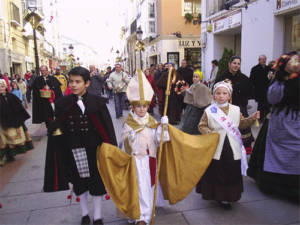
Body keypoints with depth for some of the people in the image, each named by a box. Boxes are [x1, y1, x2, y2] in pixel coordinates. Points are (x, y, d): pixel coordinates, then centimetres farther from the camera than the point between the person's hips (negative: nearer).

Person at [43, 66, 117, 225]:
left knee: (96, 182, 9)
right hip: (74, 151, 2)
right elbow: (59, 128, 2)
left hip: (93, 149, -1)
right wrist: (54, 128, -18)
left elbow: (107, 128, -8)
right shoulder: (63, 104, -3)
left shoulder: (97, 102, -8)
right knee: (79, 182, 16)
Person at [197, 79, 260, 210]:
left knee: (231, 173, 10)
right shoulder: (209, 111, -4)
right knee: (215, 172, 8)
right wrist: (210, 133, -18)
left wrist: (252, 118, -5)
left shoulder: (236, 110, 3)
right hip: (215, 149, -2)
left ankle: (224, 198, 26)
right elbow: (202, 126, -1)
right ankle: (214, 195, 29)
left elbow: (242, 124, 11)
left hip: (232, 150, 3)